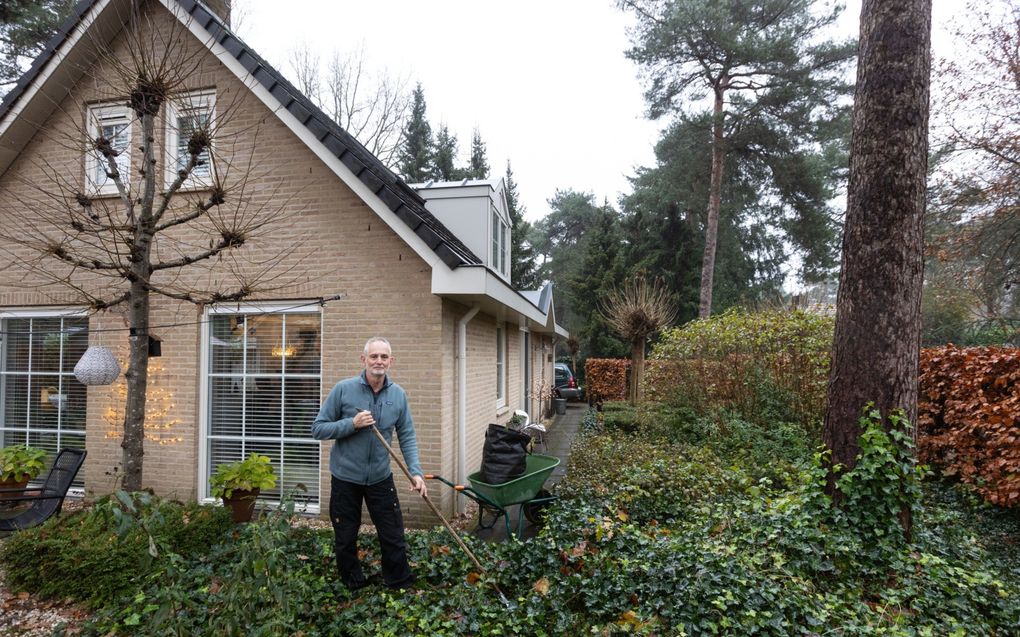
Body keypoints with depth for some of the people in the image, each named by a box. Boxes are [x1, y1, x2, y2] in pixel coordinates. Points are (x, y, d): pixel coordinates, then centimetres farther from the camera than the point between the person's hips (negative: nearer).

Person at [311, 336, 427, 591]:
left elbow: (407, 436, 1)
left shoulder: (398, 394, -4)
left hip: (381, 478, 2)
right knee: (345, 539, 14)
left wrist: (416, 471, -10)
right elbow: (318, 429, -9)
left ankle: (400, 587, 28)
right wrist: (352, 424, -23)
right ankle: (353, 588, 37)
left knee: (394, 537, 8)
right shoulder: (343, 389, -12)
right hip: (345, 478, -1)